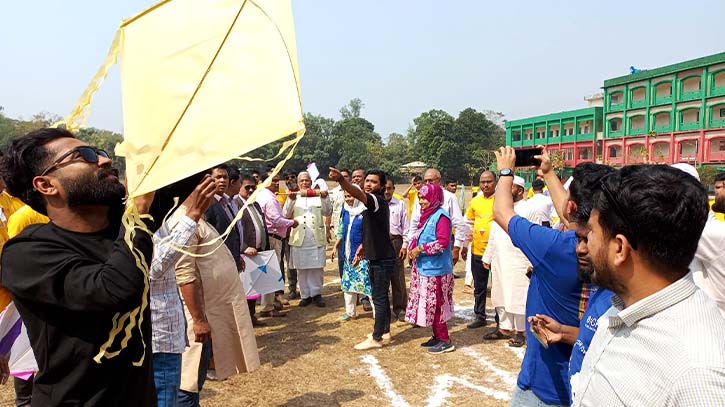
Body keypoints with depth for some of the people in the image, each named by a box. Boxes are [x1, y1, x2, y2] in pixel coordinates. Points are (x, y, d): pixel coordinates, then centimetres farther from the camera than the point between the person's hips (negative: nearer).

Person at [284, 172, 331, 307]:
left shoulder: (318, 196, 11)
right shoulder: (293, 197, 9)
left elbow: (328, 212, 1)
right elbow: (286, 215, -2)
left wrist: (325, 199, -15)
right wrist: (291, 200, -17)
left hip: (316, 237, 0)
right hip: (299, 238, 0)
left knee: (317, 268, 2)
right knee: (301, 268, 4)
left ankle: (317, 293, 14)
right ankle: (305, 295, 14)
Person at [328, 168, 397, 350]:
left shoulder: (378, 201, -17)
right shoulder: (371, 204, 13)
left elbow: (358, 194, -38)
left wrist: (341, 179, -53)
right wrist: (363, 248, 20)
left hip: (383, 258, -10)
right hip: (375, 257, 10)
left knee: (379, 298, -3)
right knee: (381, 296, 17)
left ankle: (376, 338, 4)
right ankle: (385, 331, 28)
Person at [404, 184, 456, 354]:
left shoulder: (441, 216, -14)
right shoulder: (428, 215, 13)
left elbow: (443, 242, -23)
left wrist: (421, 249, -17)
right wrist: (413, 248, 4)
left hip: (435, 269, -9)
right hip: (425, 267, 9)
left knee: (434, 304, -3)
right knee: (429, 304, 14)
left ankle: (445, 341, 8)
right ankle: (436, 336, 25)